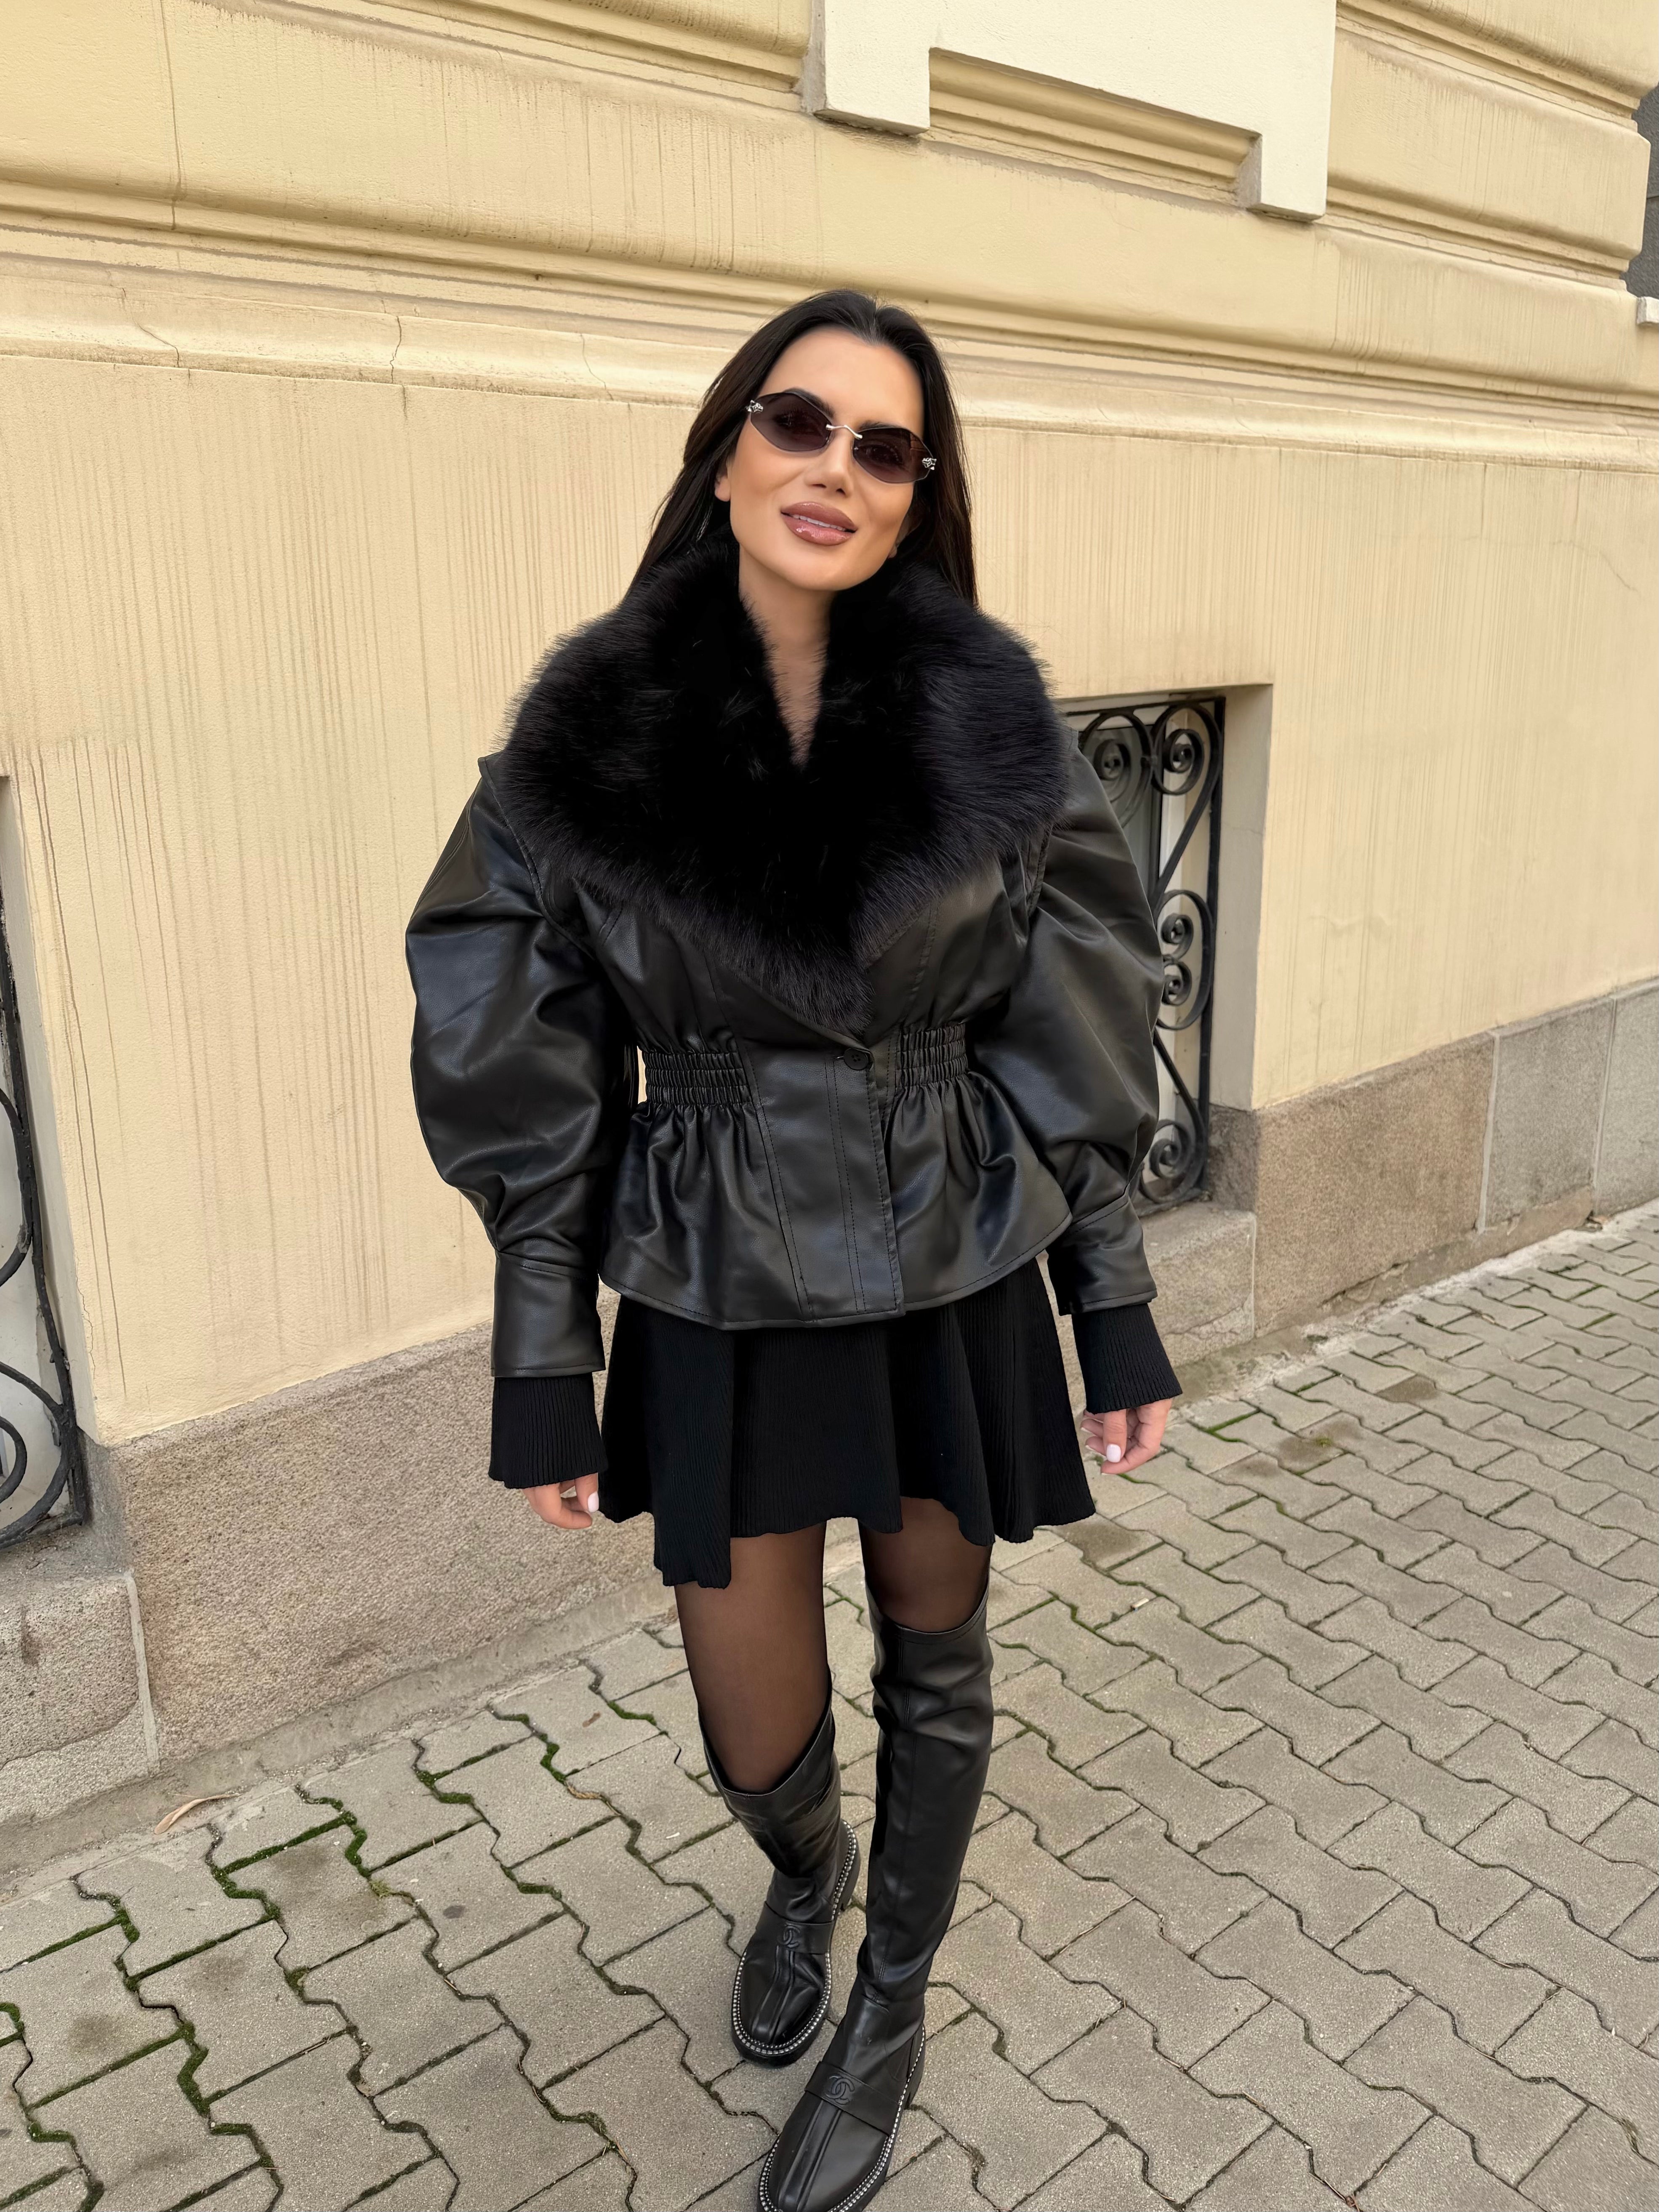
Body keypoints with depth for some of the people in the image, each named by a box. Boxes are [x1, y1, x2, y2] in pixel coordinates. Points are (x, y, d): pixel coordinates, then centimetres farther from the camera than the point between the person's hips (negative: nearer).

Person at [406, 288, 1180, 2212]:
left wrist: (1121, 1328, 0)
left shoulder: (991, 722, -8)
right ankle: (805, 1875, 51)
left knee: (933, 1655, 18)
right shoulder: (590, 731, -8)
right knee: (757, 1739, 11)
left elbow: (1076, 1052, -2)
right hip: (718, 1299, 0)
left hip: (950, 1282, 1)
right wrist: (542, 1385, -3)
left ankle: (891, 2013, 47)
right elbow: (529, 1085, -5)